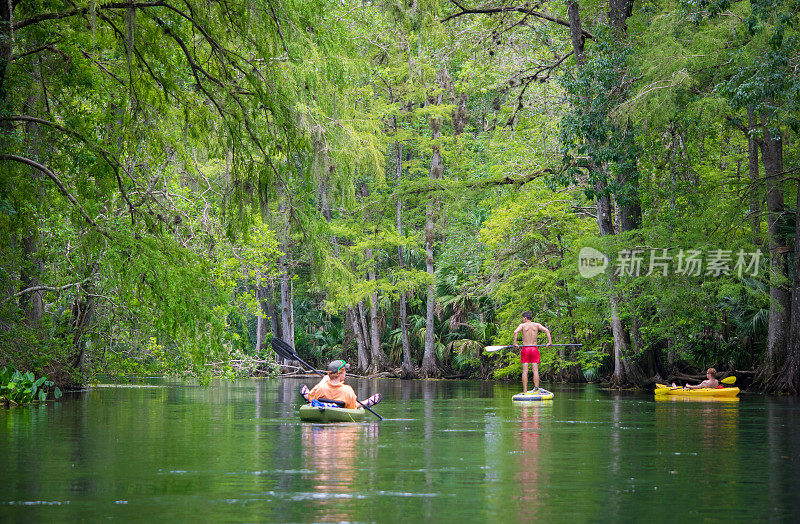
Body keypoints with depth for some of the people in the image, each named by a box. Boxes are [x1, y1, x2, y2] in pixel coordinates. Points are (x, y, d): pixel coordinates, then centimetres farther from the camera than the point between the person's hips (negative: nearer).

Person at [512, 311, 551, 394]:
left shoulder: (522, 325, 1)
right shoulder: (537, 325, 8)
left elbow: (515, 332, -17)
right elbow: (546, 330, -4)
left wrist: (514, 343, -13)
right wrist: (549, 341, -5)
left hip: (525, 349, -2)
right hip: (534, 349, 2)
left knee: (525, 371, 0)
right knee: (535, 370, 1)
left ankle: (525, 391, -2)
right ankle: (536, 389, -8)